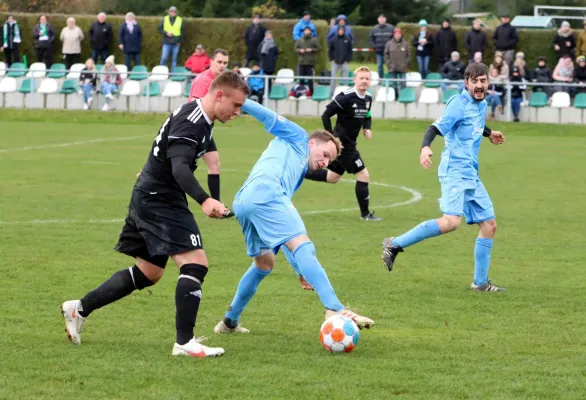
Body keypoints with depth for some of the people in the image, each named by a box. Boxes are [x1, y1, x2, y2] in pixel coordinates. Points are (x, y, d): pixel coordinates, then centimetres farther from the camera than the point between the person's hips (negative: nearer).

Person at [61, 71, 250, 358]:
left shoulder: (199, 117, 10)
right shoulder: (190, 123, -22)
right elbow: (180, 167, -36)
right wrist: (204, 200, -49)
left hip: (150, 197, 11)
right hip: (160, 201, -11)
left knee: (148, 274, 17)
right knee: (196, 264, -17)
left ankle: (80, 309, 26)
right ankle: (184, 342, -18)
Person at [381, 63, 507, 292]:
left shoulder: (481, 105, 16)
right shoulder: (459, 104, -11)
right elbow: (437, 127, -23)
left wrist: (488, 134, 50)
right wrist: (425, 147, -41)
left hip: (471, 176, 9)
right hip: (455, 172, -9)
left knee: (489, 224, 9)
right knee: (451, 221, -26)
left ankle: (480, 282, 18)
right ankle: (394, 245, -18)